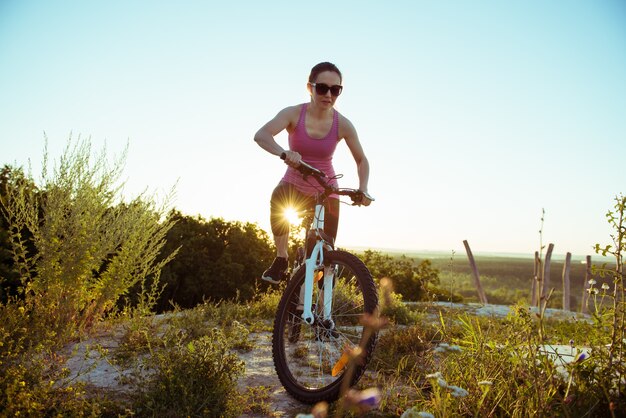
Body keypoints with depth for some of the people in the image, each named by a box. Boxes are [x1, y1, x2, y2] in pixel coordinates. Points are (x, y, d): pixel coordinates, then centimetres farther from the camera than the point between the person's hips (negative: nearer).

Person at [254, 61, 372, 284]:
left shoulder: (342, 124, -13)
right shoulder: (294, 114, -17)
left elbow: (361, 160, -3)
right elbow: (261, 135, -33)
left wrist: (363, 189, -22)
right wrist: (284, 153, -54)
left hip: (325, 190, 1)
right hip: (294, 184, -1)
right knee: (278, 197, -36)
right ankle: (281, 259, -17)